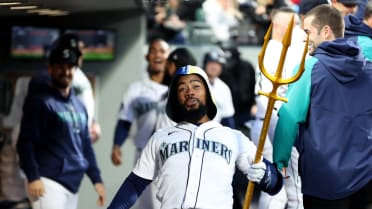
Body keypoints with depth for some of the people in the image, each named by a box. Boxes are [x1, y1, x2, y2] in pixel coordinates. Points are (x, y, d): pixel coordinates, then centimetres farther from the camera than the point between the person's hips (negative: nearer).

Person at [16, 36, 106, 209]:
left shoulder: (79, 105, 19)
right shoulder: (40, 102, -5)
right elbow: (26, 143, -11)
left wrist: (96, 179, 17)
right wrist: (33, 178, -21)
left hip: (73, 183, 8)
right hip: (49, 182, -8)